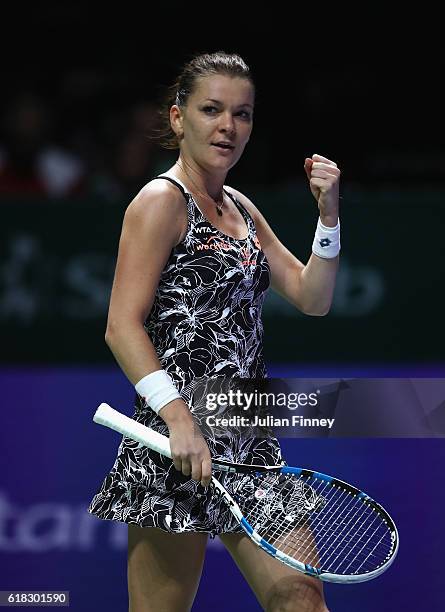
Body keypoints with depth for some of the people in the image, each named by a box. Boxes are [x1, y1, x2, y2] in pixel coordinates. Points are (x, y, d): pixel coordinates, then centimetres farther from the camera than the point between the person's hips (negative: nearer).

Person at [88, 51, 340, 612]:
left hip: (249, 442, 8)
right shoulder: (162, 201, -6)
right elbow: (122, 327, -14)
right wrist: (179, 418, -24)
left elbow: (311, 298, 18)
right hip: (175, 440, -8)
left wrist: (328, 215, 4)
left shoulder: (241, 208, 18)